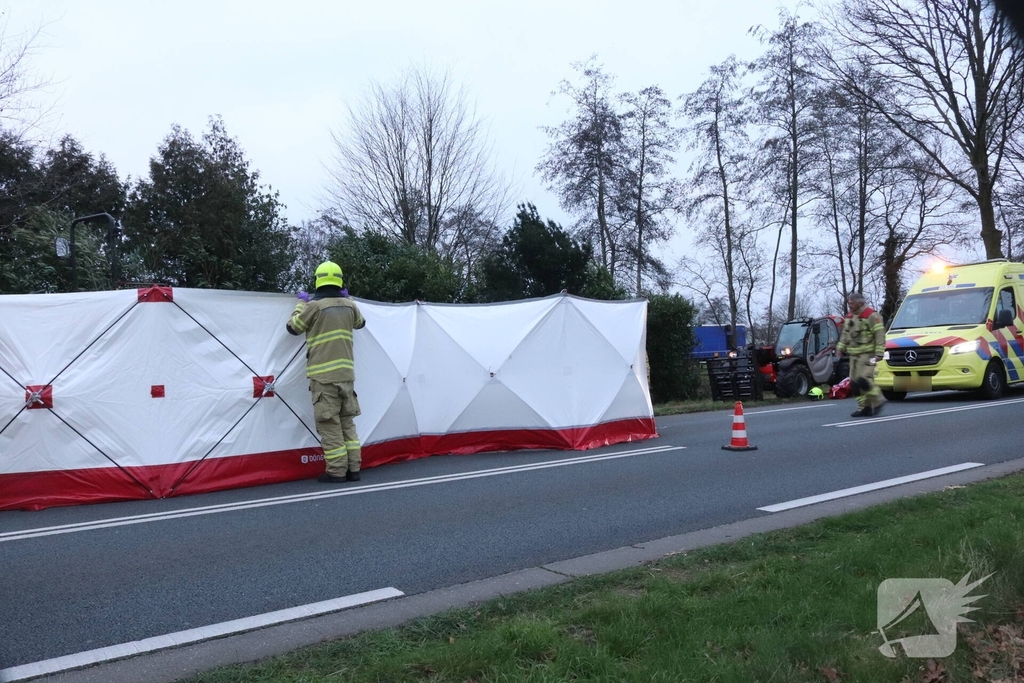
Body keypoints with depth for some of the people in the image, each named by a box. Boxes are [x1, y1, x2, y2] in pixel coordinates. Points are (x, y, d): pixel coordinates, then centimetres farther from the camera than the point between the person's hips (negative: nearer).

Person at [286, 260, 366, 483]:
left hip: (324, 375, -5)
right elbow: (360, 323, 27)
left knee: (329, 424, -1)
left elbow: (293, 327, 5)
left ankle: (336, 471, 0)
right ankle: (353, 468, 12)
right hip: (346, 373, 5)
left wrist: (301, 303, 18)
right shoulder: (349, 305, 6)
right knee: (347, 422, 12)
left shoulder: (314, 306, -9)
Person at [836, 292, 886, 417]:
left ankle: (877, 401, 0)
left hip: (867, 354, -8)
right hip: (854, 354, 8)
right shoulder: (849, 316, 15)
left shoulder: (872, 316, -9)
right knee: (855, 382, 4)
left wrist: (879, 353, -17)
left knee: (863, 380, -18)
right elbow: (844, 334, 24)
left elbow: (880, 335, -12)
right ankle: (864, 407, 11)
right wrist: (840, 348, 13)